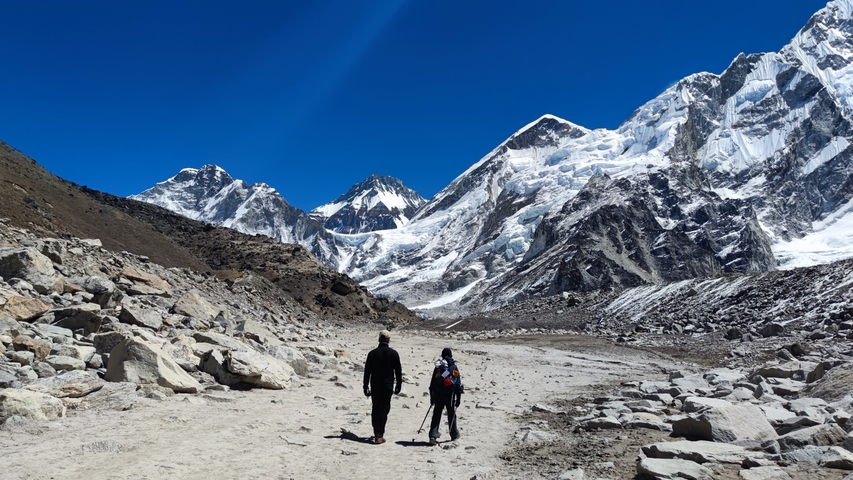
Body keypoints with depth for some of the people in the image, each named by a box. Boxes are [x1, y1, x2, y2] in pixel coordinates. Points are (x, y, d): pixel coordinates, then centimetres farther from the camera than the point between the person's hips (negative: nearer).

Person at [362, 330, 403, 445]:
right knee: (384, 409, 0)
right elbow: (398, 371, 1)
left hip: (375, 386, 2)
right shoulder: (393, 353, -3)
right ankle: (379, 435, -7)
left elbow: (367, 371, 1)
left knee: (375, 408, 15)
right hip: (388, 386, -2)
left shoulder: (372, 353, -1)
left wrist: (366, 387, 8)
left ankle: (376, 432, 22)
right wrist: (399, 385, 10)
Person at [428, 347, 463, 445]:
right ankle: (454, 434, 27)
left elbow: (432, 383, 5)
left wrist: (432, 397, 12)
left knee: (436, 415, 5)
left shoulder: (438, 367, 2)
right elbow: (458, 384, -5)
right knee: (451, 415, 15)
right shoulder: (454, 367, -3)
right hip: (450, 395, -1)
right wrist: (458, 399, 0)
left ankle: (433, 436, -7)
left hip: (438, 395, 1)